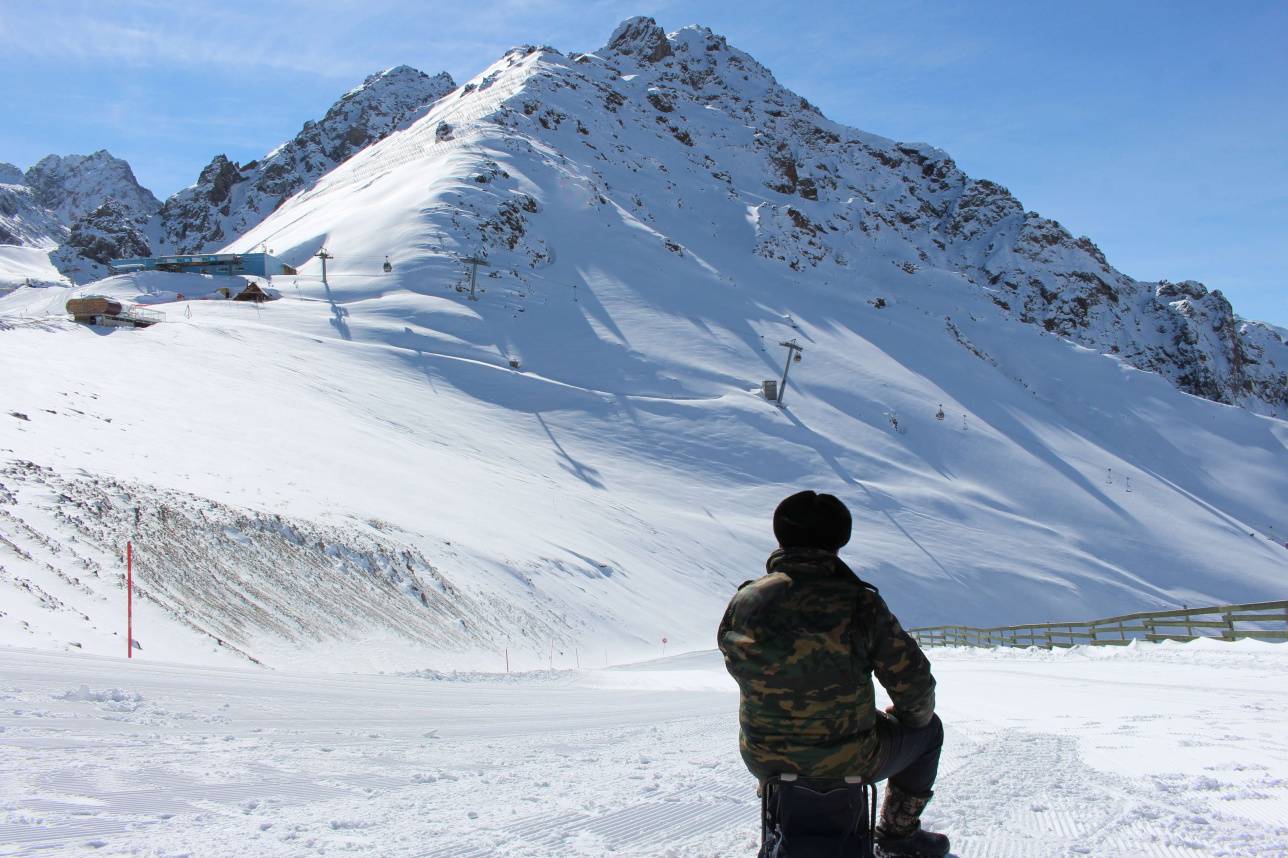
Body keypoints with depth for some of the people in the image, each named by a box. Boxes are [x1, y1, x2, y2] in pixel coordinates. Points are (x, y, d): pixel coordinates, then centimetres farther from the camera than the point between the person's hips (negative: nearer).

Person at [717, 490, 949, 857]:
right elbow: (914, 682, -12)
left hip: (764, 760, 3)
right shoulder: (860, 604, -20)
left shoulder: (743, 602, -11)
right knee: (928, 728, 26)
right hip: (848, 763, -3)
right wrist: (913, 715, 12)